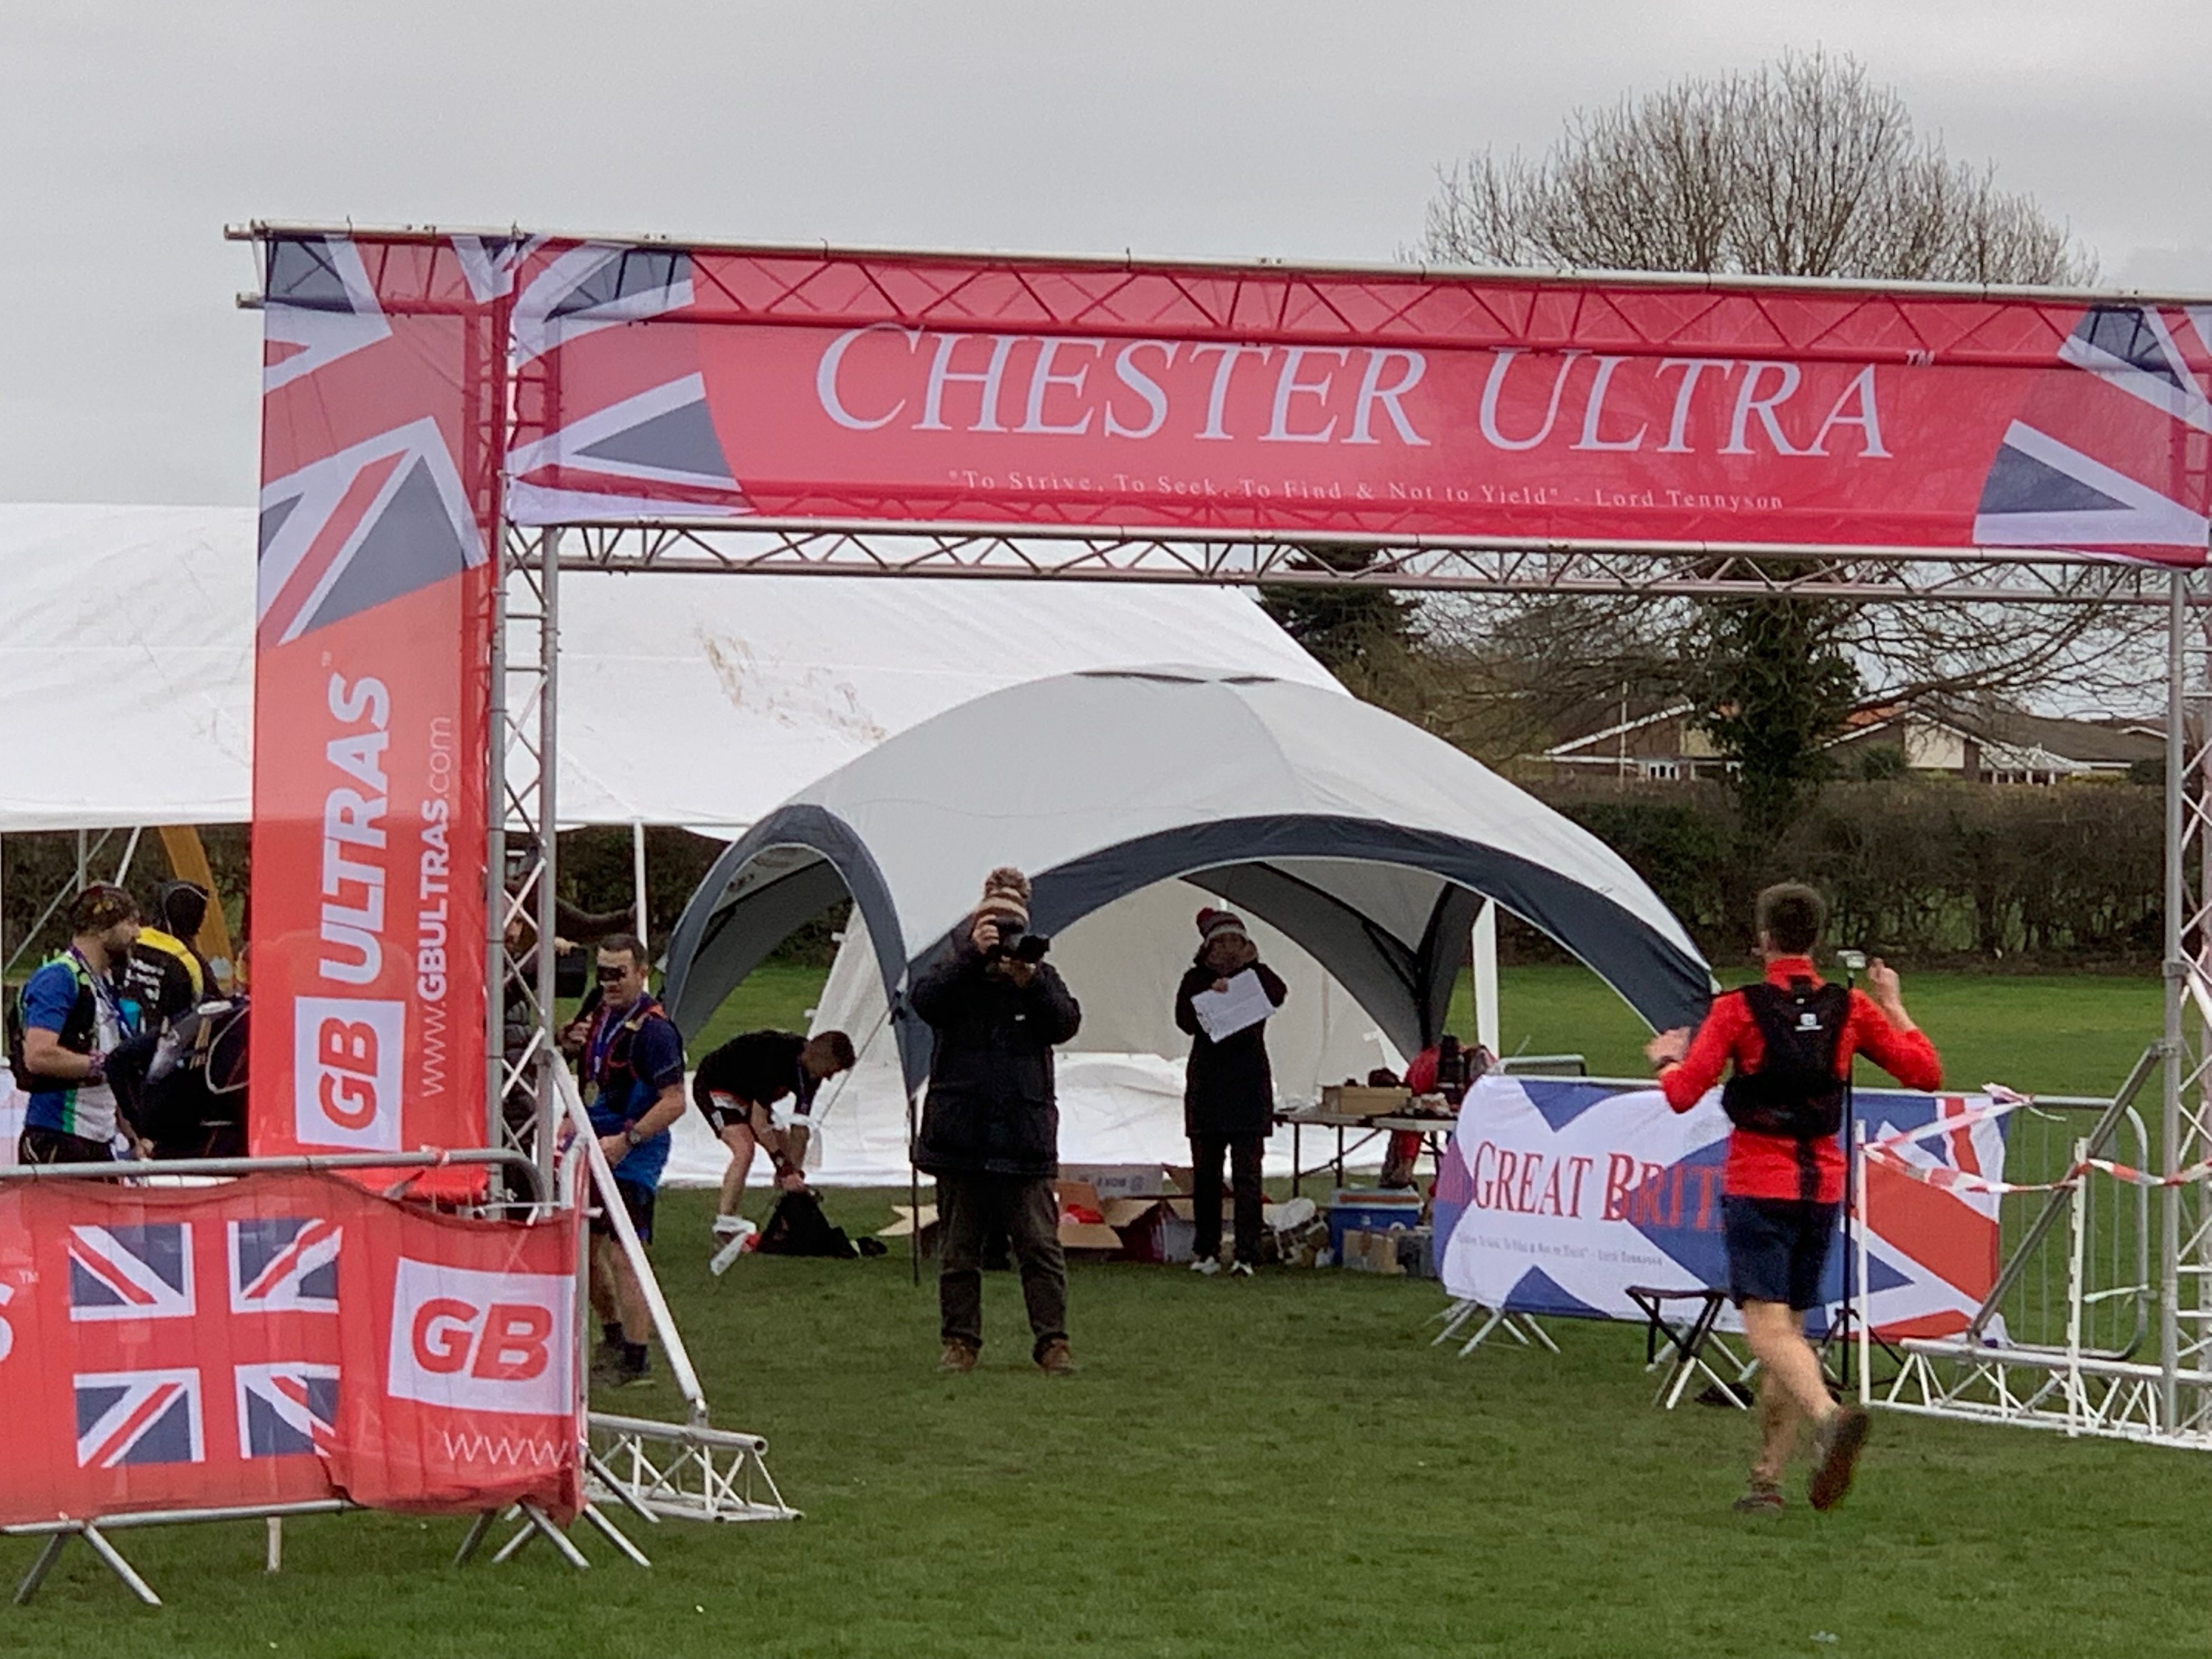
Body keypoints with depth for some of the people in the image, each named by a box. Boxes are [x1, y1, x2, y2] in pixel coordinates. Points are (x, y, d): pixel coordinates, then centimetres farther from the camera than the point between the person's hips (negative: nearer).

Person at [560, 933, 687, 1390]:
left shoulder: (654, 1029, -17)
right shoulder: (601, 1013, 10)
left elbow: (674, 1102, -20)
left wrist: (626, 1139, -25)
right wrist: (570, 1043, 7)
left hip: (632, 1155, -9)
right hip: (592, 1147, 9)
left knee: (623, 1255, -9)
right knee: (583, 1246, 16)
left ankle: (634, 1361, -2)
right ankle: (613, 1338, 33)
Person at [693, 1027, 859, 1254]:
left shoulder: (810, 1068, -10)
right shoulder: (777, 1056, -36)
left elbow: (801, 1126, -7)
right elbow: (758, 1121, -34)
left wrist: (796, 1173, -16)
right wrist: (784, 1166, -33)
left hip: (747, 1094, 9)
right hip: (714, 1087, -9)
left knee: (788, 1149, 5)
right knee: (745, 1149, -28)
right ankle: (724, 1232, -30)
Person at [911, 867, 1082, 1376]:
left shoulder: (1041, 978, 8)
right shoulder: (955, 974, 5)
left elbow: (1066, 1023, -8)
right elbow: (923, 1000, -17)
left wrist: (1031, 985, -24)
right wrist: (971, 957, -25)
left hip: (1023, 1132, 0)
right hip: (959, 1134, 0)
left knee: (1040, 1245, -4)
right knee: (959, 1247, 5)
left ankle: (1052, 1342, 0)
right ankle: (961, 1341, 13)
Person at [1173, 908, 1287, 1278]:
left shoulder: (1257, 974, 6)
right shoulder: (1196, 978, 8)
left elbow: (1279, 994, -17)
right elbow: (1185, 1020, -9)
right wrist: (1211, 995, -23)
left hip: (1249, 1084, -2)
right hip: (1206, 1085, 2)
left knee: (1247, 1171, -7)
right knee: (1205, 1172, 5)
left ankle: (1247, 1256, -9)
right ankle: (1207, 1253, 15)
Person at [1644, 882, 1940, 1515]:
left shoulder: (1738, 1009, -7)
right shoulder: (1850, 1009, 4)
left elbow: (1683, 1094, -10)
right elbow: (1925, 1071, 8)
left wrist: (1668, 1059, 12)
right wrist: (1894, 1007, 22)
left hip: (1757, 1185, -5)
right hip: (1823, 1186, 5)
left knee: (1768, 1325, -13)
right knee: (1791, 1328, 13)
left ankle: (1829, 1415, -41)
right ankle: (1767, 1478, 14)